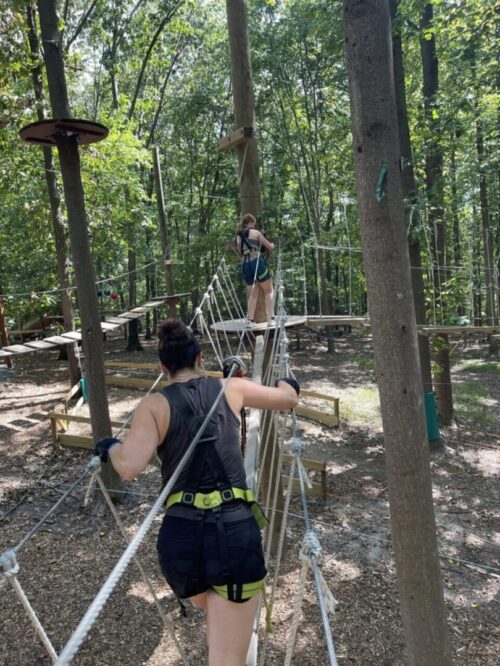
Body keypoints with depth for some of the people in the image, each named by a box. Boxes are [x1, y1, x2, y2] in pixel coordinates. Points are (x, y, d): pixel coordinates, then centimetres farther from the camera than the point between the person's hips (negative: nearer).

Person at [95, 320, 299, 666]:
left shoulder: (155, 404, 1)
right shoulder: (231, 388, 6)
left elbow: (129, 467, -14)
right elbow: (289, 398, 21)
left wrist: (110, 447, 7)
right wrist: (285, 382, 43)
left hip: (181, 536, 0)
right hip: (236, 530, 0)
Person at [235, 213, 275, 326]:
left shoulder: (238, 236, 19)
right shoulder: (256, 232, 7)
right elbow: (270, 247, 13)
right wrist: (272, 245, 35)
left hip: (244, 265, 5)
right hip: (256, 261, -5)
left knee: (253, 295, 15)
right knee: (269, 290, 4)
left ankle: (249, 320, 8)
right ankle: (270, 317, -5)